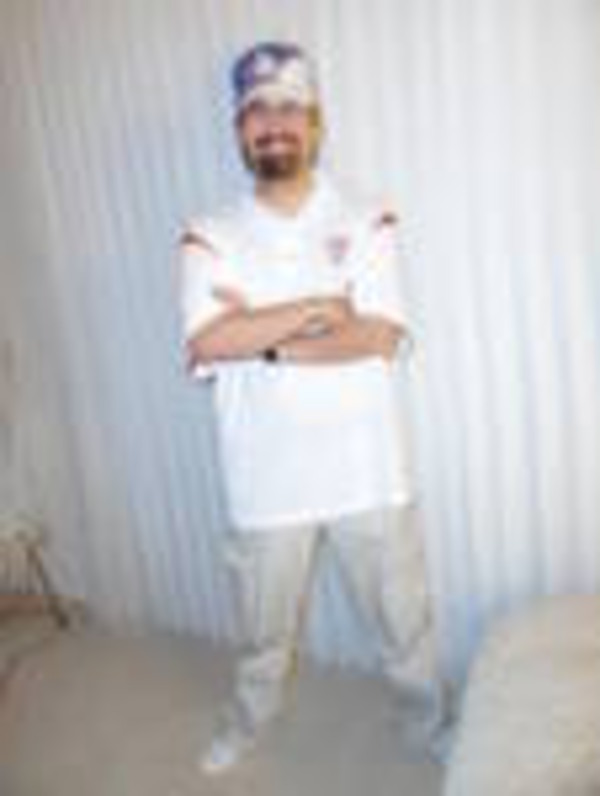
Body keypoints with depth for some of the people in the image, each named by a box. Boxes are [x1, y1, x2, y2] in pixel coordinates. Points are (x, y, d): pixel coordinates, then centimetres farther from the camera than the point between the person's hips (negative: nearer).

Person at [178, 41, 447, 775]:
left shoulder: (366, 223, -2)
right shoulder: (210, 238, -1)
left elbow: (380, 337, -15)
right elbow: (206, 342, -18)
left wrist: (263, 335, -17)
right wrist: (319, 309, -16)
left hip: (365, 470, 0)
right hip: (268, 479, 1)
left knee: (403, 615, 17)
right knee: (265, 623, 21)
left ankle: (437, 721, 43)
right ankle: (249, 720, 48)